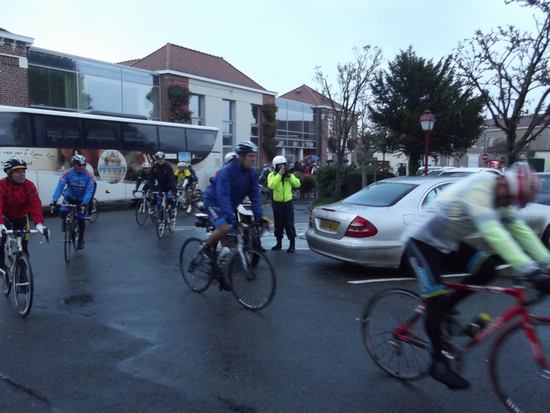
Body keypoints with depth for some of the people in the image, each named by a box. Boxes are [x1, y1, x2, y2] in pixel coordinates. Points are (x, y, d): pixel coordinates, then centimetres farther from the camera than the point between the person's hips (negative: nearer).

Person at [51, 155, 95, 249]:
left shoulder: (89, 175, -23)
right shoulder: (67, 173, -22)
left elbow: (89, 191, -27)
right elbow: (59, 187, -26)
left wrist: (84, 203, -39)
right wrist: (54, 201, -35)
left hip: (82, 199, 0)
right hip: (69, 196, 1)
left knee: (81, 219, -2)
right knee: (63, 211, -25)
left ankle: (81, 240, 17)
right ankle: (65, 222, 12)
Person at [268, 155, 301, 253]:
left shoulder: (289, 174, 6)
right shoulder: (272, 175, -2)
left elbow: (297, 184, -5)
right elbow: (271, 186, -23)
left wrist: (290, 176, -16)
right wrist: (279, 174, -25)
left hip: (288, 203, 1)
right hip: (277, 203, 0)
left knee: (289, 224, -3)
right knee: (278, 224, 11)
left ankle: (292, 244, 2)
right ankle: (279, 243, 25)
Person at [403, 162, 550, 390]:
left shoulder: (501, 196, -1)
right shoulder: (478, 190, -30)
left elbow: (520, 230, -2)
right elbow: (494, 234, -41)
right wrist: (531, 271, -45)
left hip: (449, 242, 9)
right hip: (422, 241, -8)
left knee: (487, 268, -10)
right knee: (436, 298, -16)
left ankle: (446, 306, 9)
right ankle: (438, 363, 1)